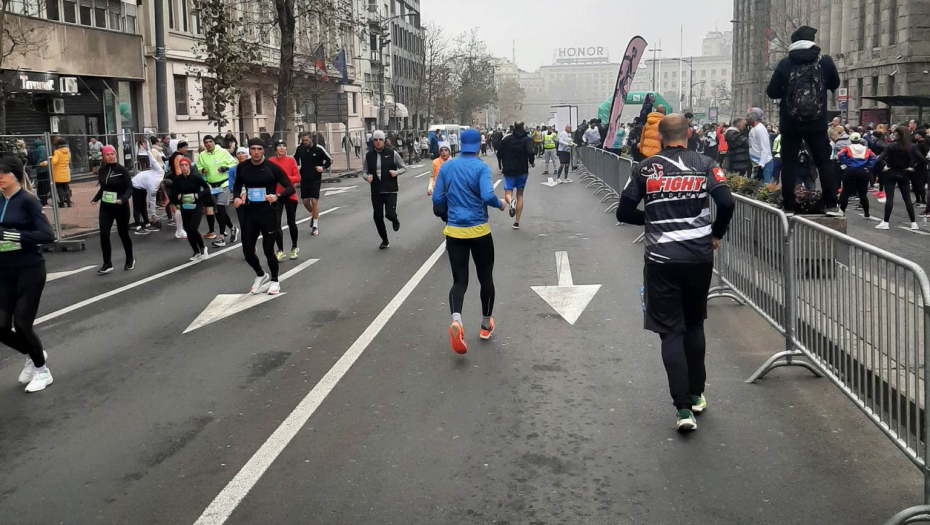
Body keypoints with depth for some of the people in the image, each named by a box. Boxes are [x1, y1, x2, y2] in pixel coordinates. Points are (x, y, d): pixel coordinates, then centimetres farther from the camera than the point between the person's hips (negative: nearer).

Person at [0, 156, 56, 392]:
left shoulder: (28, 200, -12)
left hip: (29, 270, -5)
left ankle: (42, 371, 23)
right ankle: (32, 355, 34)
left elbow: (48, 235, -19)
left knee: (22, 324, -1)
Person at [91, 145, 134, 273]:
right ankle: (107, 263, 0)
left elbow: (129, 188, -12)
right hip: (105, 207, 4)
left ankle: (130, 260, 28)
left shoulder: (122, 169, -10)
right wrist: (95, 199, 0)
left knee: (123, 234, 8)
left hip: (121, 207, -4)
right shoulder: (102, 170, 3)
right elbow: (103, 187, 14)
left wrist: (123, 199, -28)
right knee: (104, 234, -7)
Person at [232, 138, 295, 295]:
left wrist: (277, 196, -30)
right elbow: (237, 185, 18)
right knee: (247, 250, 6)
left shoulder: (272, 167, -12)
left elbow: (290, 188, -11)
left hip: (268, 213, -4)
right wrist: (237, 197, -3)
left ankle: (274, 281, 26)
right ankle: (261, 275, 35)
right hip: (249, 213, 4)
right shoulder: (242, 167, -1)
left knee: (268, 250, 1)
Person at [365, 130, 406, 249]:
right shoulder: (369, 156, 1)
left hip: (390, 190, -3)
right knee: (378, 217, 4)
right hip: (376, 191, 3)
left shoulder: (392, 153, -6)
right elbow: (365, 172, 12)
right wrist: (367, 177, -11)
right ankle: (385, 241, 25)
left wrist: (396, 172, -17)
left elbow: (404, 168, 3)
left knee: (390, 214, -16)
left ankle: (395, 220, 24)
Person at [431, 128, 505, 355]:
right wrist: (500, 204, -2)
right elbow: (487, 196, -22)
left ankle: (456, 320, -24)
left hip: (454, 232, 3)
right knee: (486, 277, 16)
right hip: (479, 231, -3)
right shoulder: (481, 167, -10)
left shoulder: (446, 167, 3)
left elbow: (437, 200, 6)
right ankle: (486, 325, 27)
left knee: (459, 280, 4)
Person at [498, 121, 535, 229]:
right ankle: (517, 222, 10)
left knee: (507, 194, 5)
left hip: (508, 171, 0)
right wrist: (532, 163, -3)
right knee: (520, 195, 12)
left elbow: (499, 154, 3)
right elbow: (531, 153, -22)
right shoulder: (527, 140, -6)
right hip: (522, 171, 0)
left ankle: (511, 201, -34)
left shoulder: (507, 139, 0)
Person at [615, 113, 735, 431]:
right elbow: (726, 203, -10)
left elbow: (624, 212, 0)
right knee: (694, 325, 20)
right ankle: (696, 395, 30)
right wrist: (716, 234, 7)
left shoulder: (646, 168, 1)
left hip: (662, 260, -2)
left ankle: (683, 408, -6)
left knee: (671, 332, 3)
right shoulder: (705, 164, 1)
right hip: (700, 257, 2)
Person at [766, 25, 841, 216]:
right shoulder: (825, 61, -1)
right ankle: (831, 205, 6)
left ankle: (789, 206, 4)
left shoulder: (785, 63, -5)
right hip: (817, 123, 1)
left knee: (788, 164, 6)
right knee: (824, 163, 9)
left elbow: (772, 92, -3)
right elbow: (835, 84, 16)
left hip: (790, 124, -1)